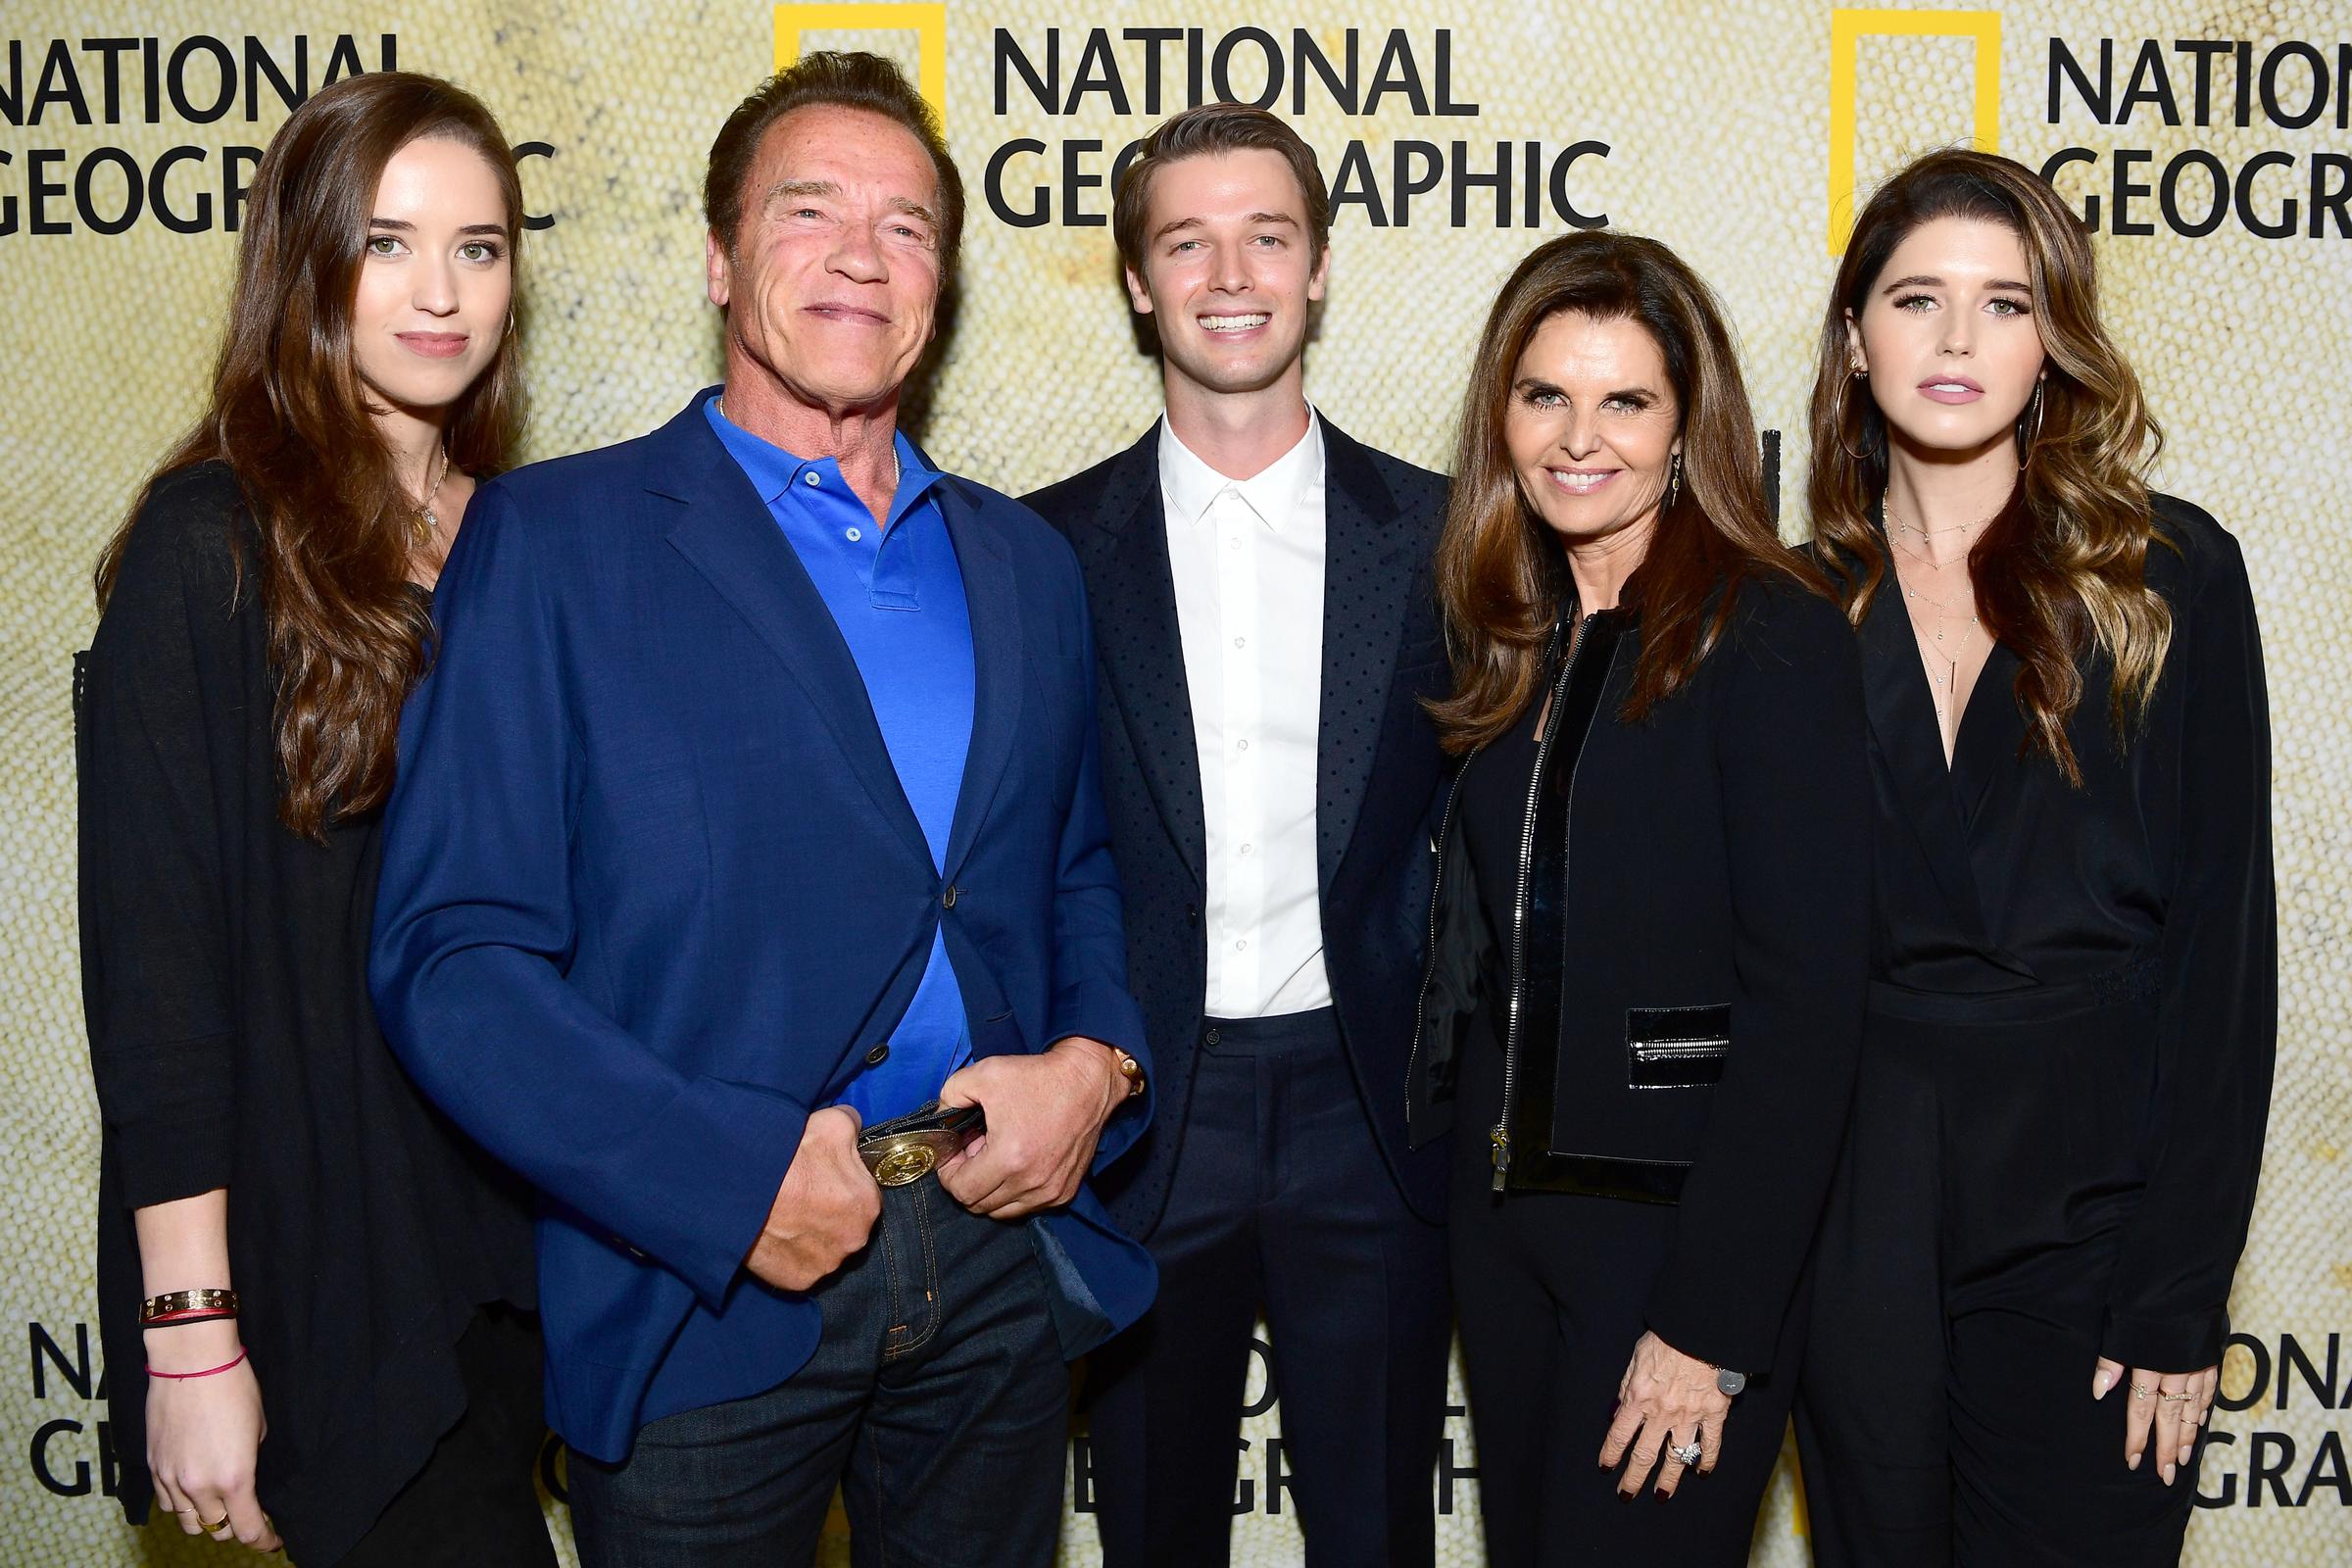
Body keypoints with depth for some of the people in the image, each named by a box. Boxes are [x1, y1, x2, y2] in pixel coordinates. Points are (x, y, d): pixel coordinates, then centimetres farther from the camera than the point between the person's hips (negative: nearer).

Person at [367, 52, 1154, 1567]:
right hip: (703, 1296, -4)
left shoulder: (1024, 560, 10)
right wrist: (729, 1176, -19)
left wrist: (1095, 1061, -4)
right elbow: (453, 955, -11)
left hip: (1003, 1257, 5)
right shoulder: (551, 541, -6)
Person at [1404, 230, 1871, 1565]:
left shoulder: (1771, 635, -13)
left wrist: (1712, 1324, -18)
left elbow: (1807, 1001, -17)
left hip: (1682, 1224, -6)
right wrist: (1472, 1181, 3)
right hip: (1504, 1208, 6)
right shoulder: (1516, 640, 8)